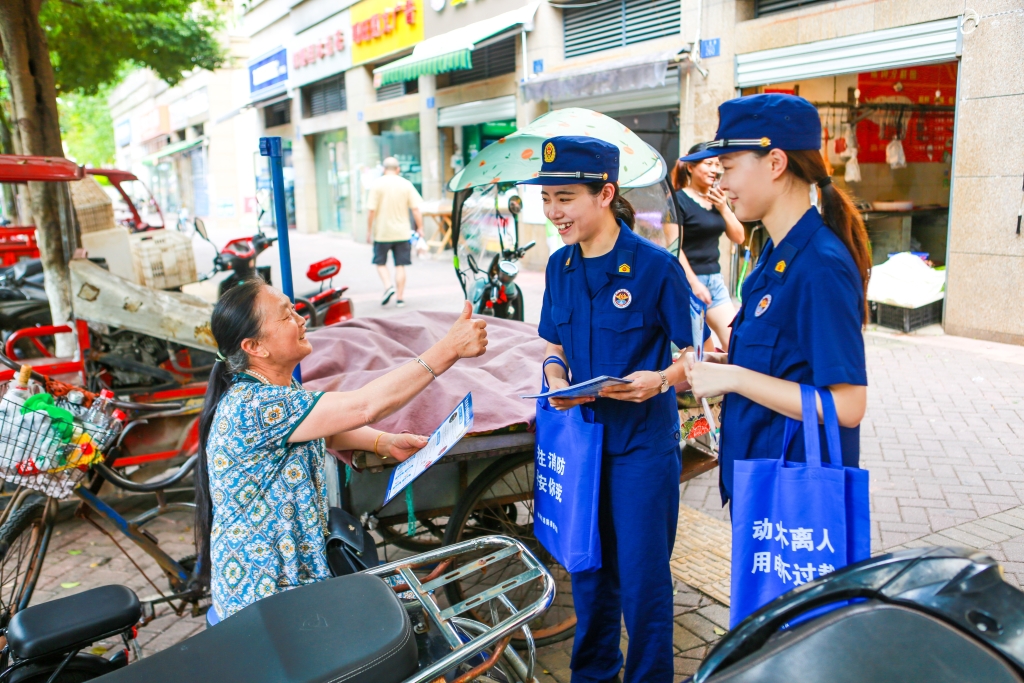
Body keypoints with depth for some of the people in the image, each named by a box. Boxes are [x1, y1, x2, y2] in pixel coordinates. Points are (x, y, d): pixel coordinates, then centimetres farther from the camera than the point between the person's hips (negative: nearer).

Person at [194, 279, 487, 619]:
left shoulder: (278, 387, 0)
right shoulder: (251, 406, -30)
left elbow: (325, 430, 13)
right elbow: (365, 406, -35)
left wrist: (386, 442, -4)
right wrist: (450, 347, -34)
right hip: (261, 596, -8)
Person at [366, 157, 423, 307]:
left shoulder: (378, 184, -4)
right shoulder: (406, 184, 1)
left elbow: (371, 210, -8)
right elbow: (415, 208, -2)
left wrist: (369, 230, 0)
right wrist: (420, 228, 5)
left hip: (382, 232, -2)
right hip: (402, 233, 2)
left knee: (380, 262, 13)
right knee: (400, 265, 6)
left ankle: (388, 286, -9)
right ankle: (400, 298, 6)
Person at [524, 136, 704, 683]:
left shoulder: (656, 265, -13)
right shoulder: (560, 267, 3)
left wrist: (661, 379, -27)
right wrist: (556, 379, -7)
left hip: (642, 440, -5)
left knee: (641, 576, 5)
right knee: (587, 567, 18)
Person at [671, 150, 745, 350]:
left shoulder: (717, 199, 12)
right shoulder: (679, 200, -10)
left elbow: (738, 238, 10)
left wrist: (723, 207, -3)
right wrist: (694, 283, -16)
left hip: (715, 279, 7)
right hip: (688, 280, -7)